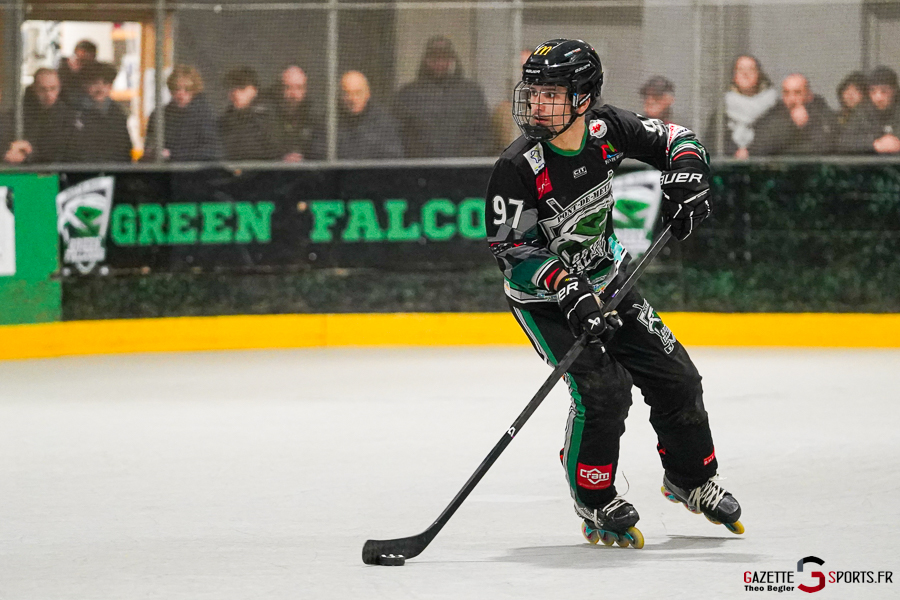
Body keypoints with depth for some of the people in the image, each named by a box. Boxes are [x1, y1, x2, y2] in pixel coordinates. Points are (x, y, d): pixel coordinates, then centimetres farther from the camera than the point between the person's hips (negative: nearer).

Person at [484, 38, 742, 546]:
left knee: (674, 377, 6)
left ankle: (692, 479, 30)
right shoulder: (518, 169, -27)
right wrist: (570, 291, -33)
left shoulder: (607, 131, -14)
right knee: (602, 389, -21)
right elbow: (515, 253, -24)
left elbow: (676, 140, 1)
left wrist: (686, 179, -18)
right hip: (545, 301, -5)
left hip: (607, 280, 5)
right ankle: (595, 503, -1)